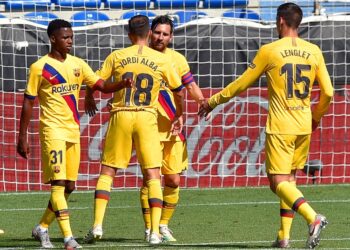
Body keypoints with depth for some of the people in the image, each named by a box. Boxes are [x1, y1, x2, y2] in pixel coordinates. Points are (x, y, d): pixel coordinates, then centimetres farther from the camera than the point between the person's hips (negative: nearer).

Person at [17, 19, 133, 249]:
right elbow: (28, 103, -2)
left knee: (69, 186, 8)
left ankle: (42, 228, 23)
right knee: (58, 182, -14)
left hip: (73, 130, 6)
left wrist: (123, 84, -17)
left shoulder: (77, 64, 9)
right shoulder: (40, 67, -5)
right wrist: (22, 137, -4)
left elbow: (102, 86, 4)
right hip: (53, 129, -6)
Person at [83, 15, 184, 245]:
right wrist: (179, 115, 29)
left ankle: (98, 225, -3)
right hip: (147, 117, 0)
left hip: (121, 116, 0)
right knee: (153, 175, 4)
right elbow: (179, 91, 11)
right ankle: (155, 232, -3)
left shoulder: (117, 56, 2)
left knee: (107, 172, 8)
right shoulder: (161, 60, 3)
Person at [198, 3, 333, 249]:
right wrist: (316, 116, 26)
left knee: (279, 182, -5)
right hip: (304, 127, 5)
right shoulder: (313, 51, 5)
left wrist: (213, 101, 16)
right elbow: (328, 92, 6)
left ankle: (313, 217, -27)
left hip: (280, 127, -5)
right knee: (289, 179, 14)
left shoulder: (269, 51, -6)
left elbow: (242, 84, 2)